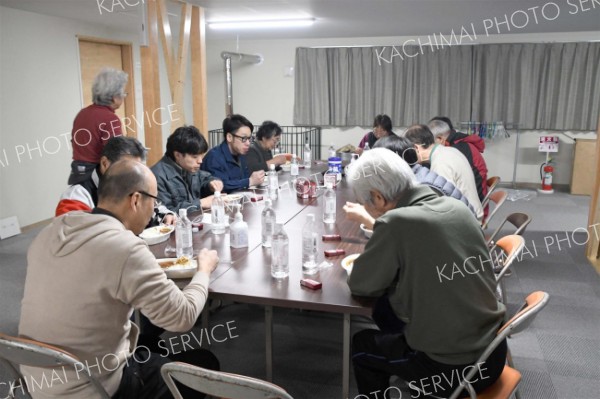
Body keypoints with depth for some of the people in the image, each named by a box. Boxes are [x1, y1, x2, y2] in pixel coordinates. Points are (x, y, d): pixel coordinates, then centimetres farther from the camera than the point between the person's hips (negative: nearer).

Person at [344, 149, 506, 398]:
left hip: (453, 369, -6)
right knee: (387, 310, 24)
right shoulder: (456, 207, -1)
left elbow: (360, 285, -7)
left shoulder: (396, 222, -21)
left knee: (361, 345, 17)